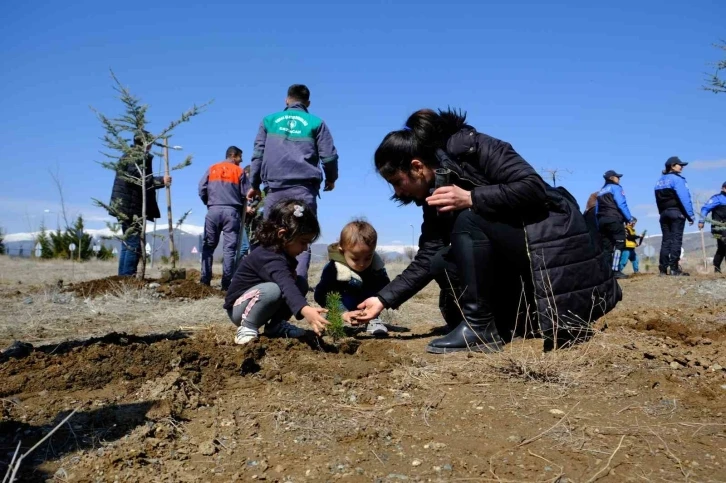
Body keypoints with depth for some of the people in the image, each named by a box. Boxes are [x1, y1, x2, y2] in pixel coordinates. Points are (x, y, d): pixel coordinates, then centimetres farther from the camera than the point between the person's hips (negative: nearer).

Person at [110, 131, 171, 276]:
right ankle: (127, 276, -9)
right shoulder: (142, 156, -10)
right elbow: (141, 180, -22)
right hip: (133, 207, -10)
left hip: (121, 206, 10)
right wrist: (161, 181, -15)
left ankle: (123, 275, 15)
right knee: (134, 244, -8)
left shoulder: (126, 156, 20)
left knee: (127, 243, 14)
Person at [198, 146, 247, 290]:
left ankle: (205, 280, 6)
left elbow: (202, 189, 4)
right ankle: (226, 283, -6)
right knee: (230, 248, -2)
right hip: (232, 212, -2)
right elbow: (244, 194, 2)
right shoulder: (239, 171, 5)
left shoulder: (212, 169, 12)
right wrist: (241, 211, 19)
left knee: (208, 246, 10)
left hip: (213, 211, 3)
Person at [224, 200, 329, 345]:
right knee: (274, 289, -37)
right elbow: (286, 286, -50)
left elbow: (288, 282, 17)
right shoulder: (270, 257, -31)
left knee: (301, 283, -3)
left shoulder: (282, 251, -1)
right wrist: (305, 309, -66)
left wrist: (291, 274, -7)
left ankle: (276, 325, 1)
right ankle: (247, 328, -17)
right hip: (239, 308, -9)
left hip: (257, 306, 9)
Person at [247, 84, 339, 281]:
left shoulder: (269, 120, 16)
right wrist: (331, 179, 23)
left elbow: (258, 154, 14)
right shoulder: (316, 122, 10)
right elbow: (329, 156, 5)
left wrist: (255, 185, 20)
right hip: (303, 188, -2)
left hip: (274, 187, 2)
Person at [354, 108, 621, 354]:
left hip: (554, 241, -8)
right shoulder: (435, 196, 5)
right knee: (440, 264, -1)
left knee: (469, 219, -26)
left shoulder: (473, 148, -16)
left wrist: (470, 198, -29)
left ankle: (479, 328, -17)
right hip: (520, 261, 9)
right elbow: (426, 259, 3)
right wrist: (383, 299, -2)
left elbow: (533, 187, -25)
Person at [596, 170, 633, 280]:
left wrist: (599, 225, 19)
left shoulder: (600, 191, 23)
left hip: (602, 221, 7)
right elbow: (621, 204, -10)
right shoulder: (615, 188, 3)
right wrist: (629, 218, -7)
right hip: (614, 219, -7)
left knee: (606, 247, 6)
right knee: (618, 244, -7)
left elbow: (596, 210, 19)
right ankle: (615, 270, -16)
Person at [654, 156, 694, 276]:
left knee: (666, 240, 7)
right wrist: (690, 215, -14)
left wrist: (662, 213, 13)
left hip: (664, 213, 7)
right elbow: (684, 198, -15)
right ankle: (674, 269, -10)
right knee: (676, 240, -7)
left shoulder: (660, 181, 15)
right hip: (676, 212, -7)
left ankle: (663, 269, 4)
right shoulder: (677, 179, -7)